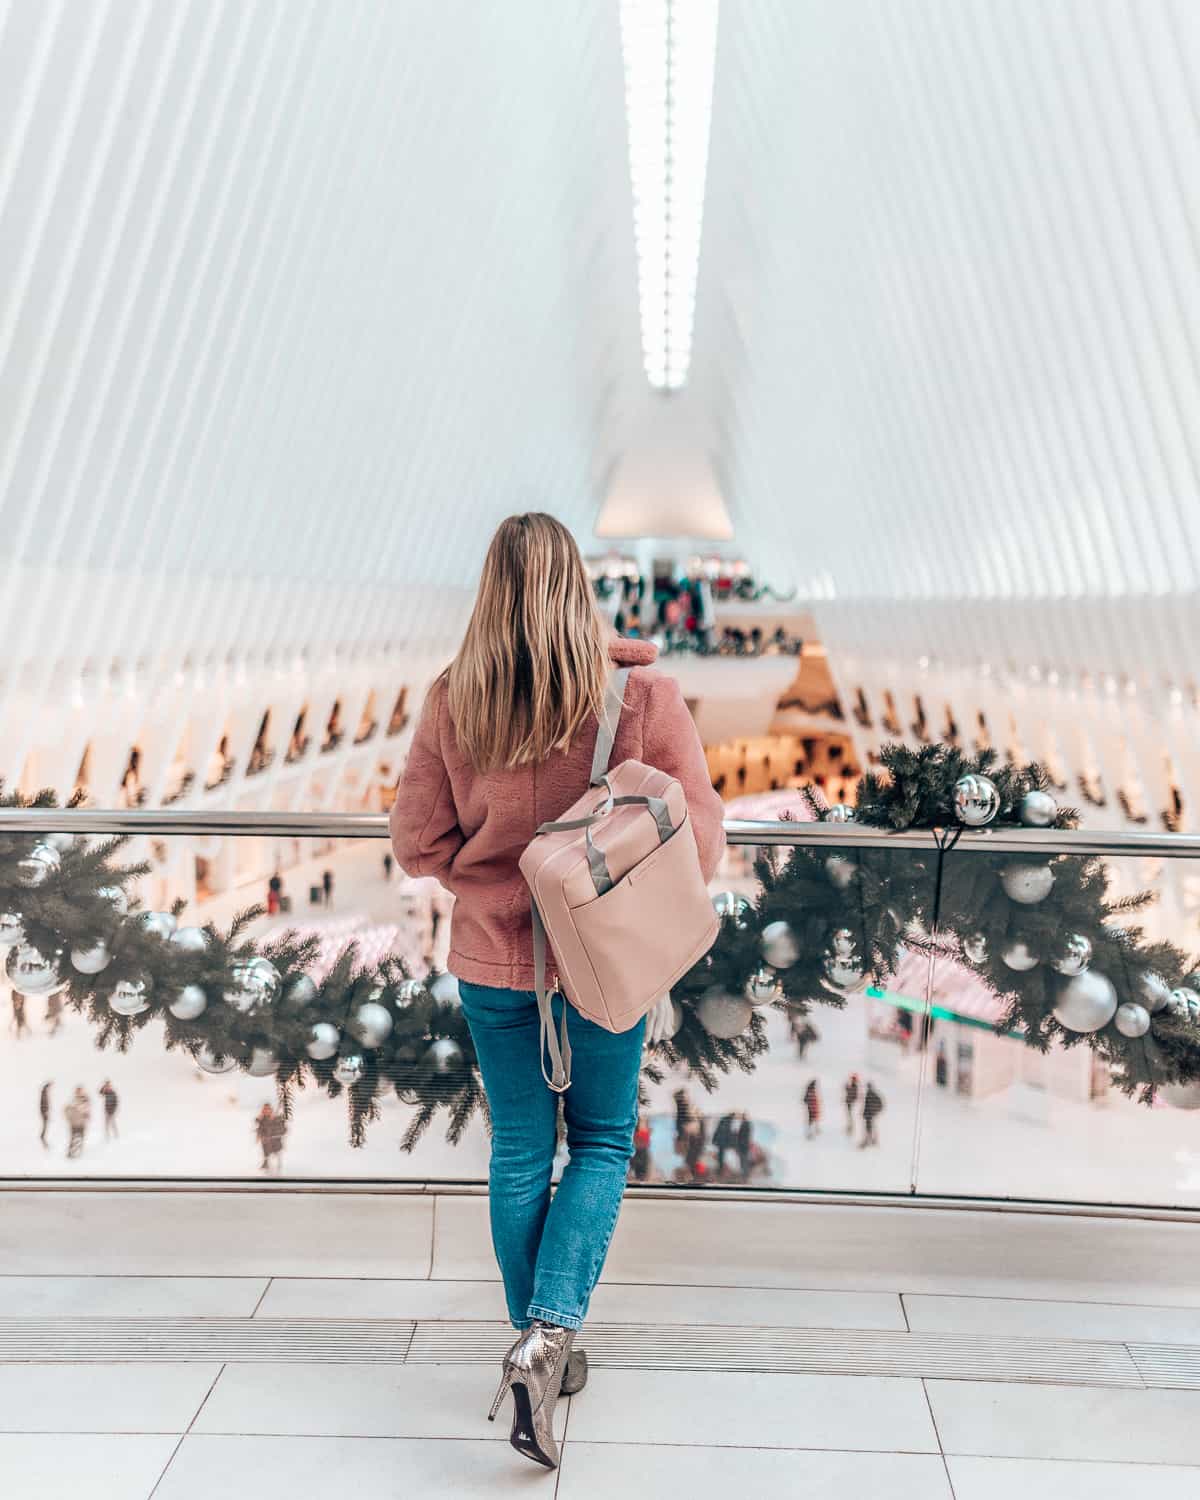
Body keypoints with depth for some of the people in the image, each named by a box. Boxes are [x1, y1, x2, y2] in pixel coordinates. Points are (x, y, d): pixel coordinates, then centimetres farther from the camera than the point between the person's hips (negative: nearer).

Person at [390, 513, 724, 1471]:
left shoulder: (452, 704, -10)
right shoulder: (644, 697, -14)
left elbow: (419, 842, -4)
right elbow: (699, 835, -9)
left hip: (493, 961, 2)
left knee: (519, 1154, 17)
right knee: (601, 1145, 17)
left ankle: (537, 1345, 31)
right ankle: (551, 1333, 2)